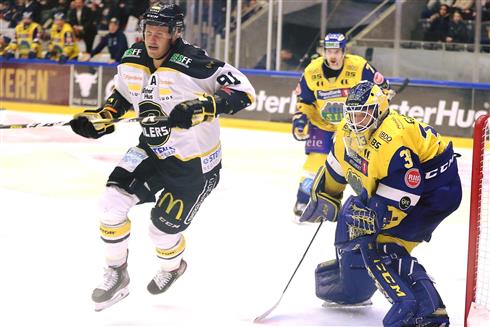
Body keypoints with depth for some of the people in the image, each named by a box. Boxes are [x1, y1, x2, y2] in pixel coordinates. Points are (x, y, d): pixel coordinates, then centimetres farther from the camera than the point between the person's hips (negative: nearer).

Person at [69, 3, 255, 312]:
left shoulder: (193, 63, -28)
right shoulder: (132, 61, -6)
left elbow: (243, 91, -29)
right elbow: (123, 95, 15)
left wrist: (201, 109, -39)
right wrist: (101, 117, -1)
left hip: (195, 162, -6)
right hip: (152, 151, 6)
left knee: (162, 229, 1)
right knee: (112, 204, -11)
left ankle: (173, 266, 39)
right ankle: (117, 275, 10)